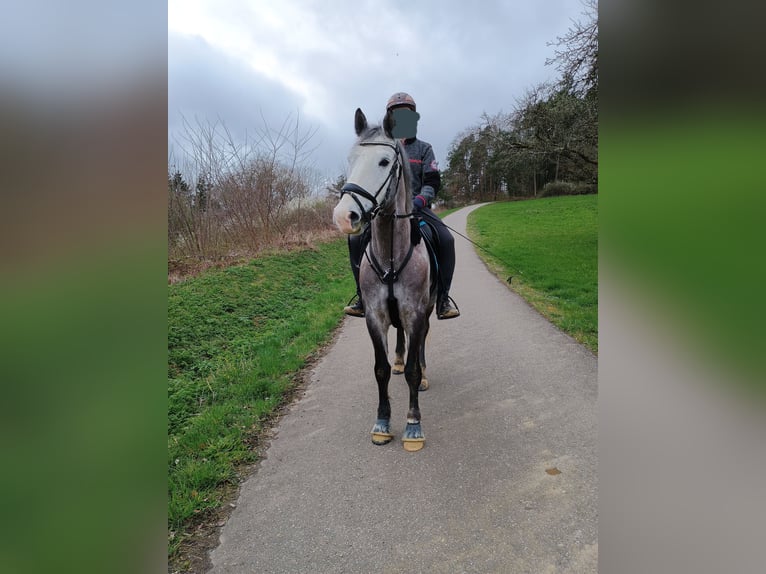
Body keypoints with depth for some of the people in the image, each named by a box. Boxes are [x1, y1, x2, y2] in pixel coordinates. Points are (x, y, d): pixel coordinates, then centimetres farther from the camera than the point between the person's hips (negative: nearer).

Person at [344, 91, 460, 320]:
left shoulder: (423, 149, 11)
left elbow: (432, 182, 1)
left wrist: (420, 199, -19)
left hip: (416, 206, -1)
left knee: (446, 240, -25)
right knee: (356, 239, -21)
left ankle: (443, 299, -12)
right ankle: (363, 296, -7)